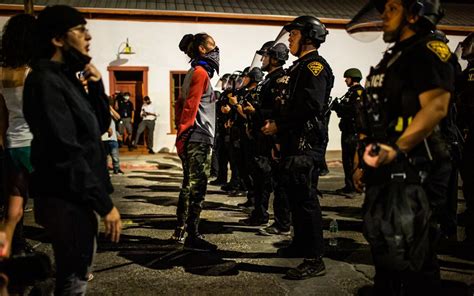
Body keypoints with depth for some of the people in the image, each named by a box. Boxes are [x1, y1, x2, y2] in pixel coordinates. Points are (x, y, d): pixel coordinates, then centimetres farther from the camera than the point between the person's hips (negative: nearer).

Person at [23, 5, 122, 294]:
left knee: (78, 272, 20)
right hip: (66, 199, -10)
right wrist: (105, 203, -20)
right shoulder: (46, 81, -17)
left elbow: (100, 126, 14)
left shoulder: (66, 77, 12)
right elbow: (67, 152, -23)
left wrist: (97, 86, -1)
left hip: (77, 197, 10)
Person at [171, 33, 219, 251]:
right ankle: (192, 237, -4)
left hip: (191, 138, 10)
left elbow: (181, 104, 20)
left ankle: (180, 231, 22)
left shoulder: (194, 73, 19)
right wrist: (183, 133, -17)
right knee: (197, 187, -8)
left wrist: (182, 131, 17)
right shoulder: (201, 72, -9)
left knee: (189, 185, 14)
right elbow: (190, 106, -17)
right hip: (198, 138, -10)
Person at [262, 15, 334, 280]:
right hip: (294, 142, 10)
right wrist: (278, 128, 10)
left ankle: (315, 260, -4)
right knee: (295, 195, 18)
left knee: (306, 198, -10)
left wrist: (279, 125, -15)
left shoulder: (315, 65, -10)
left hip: (307, 143, -10)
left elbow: (311, 106, -23)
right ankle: (301, 244, 33)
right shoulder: (300, 67, 21)